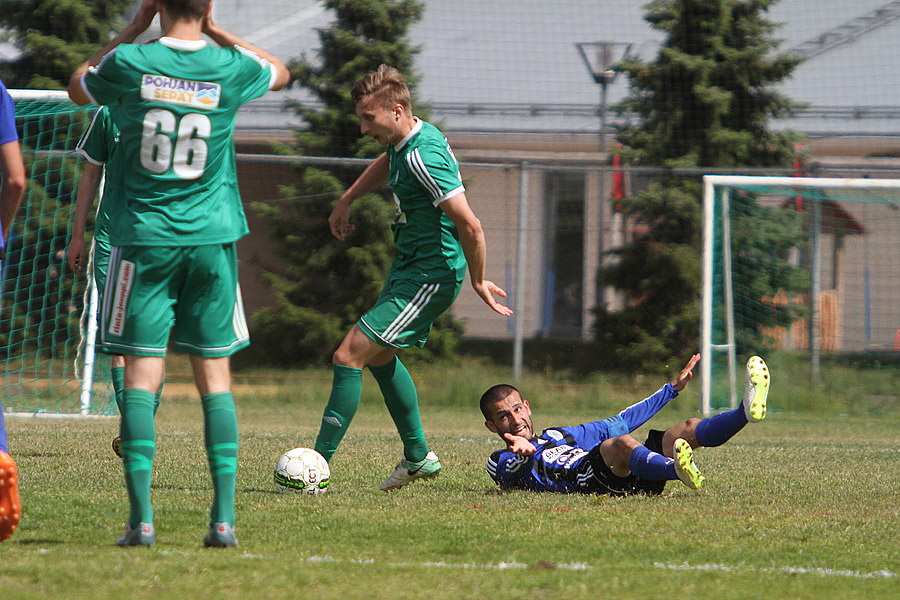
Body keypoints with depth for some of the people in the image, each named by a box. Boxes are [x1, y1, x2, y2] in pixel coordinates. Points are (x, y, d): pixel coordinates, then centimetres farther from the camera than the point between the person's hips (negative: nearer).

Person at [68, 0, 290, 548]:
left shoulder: (130, 63, -7)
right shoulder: (229, 69, -3)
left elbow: (77, 88, 17)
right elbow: (280, 72, 22)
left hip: (144, 237, -1)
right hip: (213, 236, 1)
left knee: (142, 374, -1)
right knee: (215, 375, 4)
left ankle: (141, 518, -9)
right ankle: (224, 517, -2)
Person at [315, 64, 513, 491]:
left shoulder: (423, 157, -27)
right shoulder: (404, 142, 4)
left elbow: (470, 226, -29)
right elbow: (386, 164, 32)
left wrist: (478, 281, -18)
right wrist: (346, 201, 27)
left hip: (429, 277, -11)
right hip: (408, 266, 11)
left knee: (349, 356, -14)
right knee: (379, 357, 26)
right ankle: (418, 456, 38)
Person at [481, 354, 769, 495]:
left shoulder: (561, 435, 39)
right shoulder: (501, 462, 20)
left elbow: (619, 423, 43)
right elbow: (514, 471, -6)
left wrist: (673, 388, 45)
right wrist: (525, 453, -31)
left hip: (630, 479, 7)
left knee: (687, 430, -11)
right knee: (620, 444, -36)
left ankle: (746, 412, -38)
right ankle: (680, 470, -64)